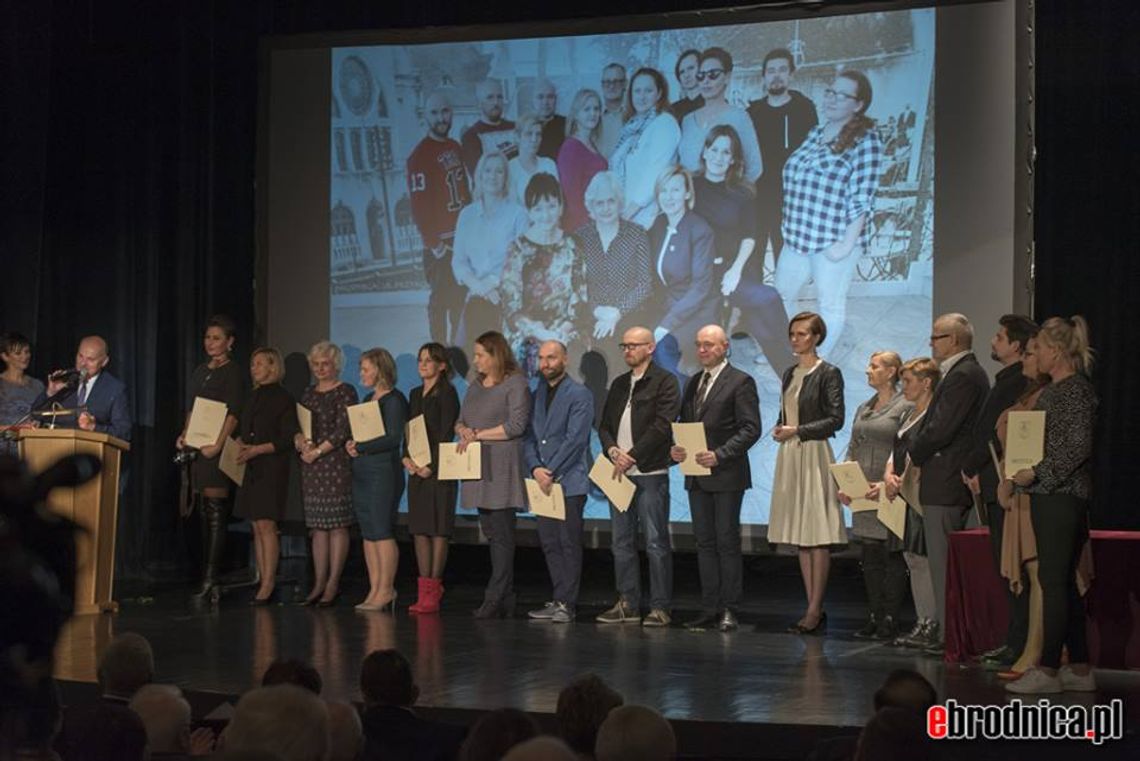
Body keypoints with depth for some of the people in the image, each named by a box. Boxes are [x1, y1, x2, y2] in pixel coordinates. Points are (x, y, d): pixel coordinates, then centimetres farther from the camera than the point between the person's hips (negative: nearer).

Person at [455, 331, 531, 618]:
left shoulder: (516, 384, -6)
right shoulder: (476, 385, 18)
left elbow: (516, 426, -13)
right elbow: (461, 420, 20)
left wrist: (478, 434, -12)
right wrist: (463, 430, -4)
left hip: (502, 468, -8)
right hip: (479, 468, 8)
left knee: (501, 533, -7)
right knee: (490, 531, 8)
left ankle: (496, 599, -8)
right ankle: (505, 599, 12)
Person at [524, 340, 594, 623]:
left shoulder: (579, 395, -5)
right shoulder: (537, 395, 15)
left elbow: (575, 439, -13)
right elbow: (529, 437, 12)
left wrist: (551, 472, -15)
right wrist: (535, 468, -5)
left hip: (569, 481, -7)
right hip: (543, 482, 7)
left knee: (569, 544, -4)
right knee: (549, 544, 8)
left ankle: (566, 603, -2)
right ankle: (560, 599, 14)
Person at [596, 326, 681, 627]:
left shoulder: (664, 381, -4)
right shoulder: (619, 384, 18)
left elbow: (662, 426, -13)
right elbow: (604, 425, 15)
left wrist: (631, 456, -15)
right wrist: (613, 450, -5)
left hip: (650, 473, -7)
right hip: (620, 472, 7)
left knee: (656, 542, -5)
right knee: (622, 542, 9)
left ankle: (660, 607, -1)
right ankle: (628, 604, 15)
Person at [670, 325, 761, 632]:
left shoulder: (740, 382, -6)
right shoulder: (693, 383, 17)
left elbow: (751, 428, -12)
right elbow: (683, 424, 20)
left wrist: (719, 455, -21)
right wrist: (675, 449, -1)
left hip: (726, 474, -7)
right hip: (697, 475, 7)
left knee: (727, 542, -3)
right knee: (705, 543, 8)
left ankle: (729, 609, 2)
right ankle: (709, 609, 11)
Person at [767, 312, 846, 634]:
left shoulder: (829, 374, -6)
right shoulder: (790, 373, 16)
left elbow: (836, 419, -11)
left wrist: (797, 431, -14)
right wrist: (779, 428, 1)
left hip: (814, 456, -8)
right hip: (789, 457, 8)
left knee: (818, 535, -7)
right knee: (799, 536, 7)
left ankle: (816, 611, -6)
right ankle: (813, 609, 11)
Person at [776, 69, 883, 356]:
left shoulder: (865, 141, -12)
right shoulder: (815, 134, 10)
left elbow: (862, 200, -16)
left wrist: (847, 244, -19)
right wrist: (788, 225, 16)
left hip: (834, 242, -7)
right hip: (797, 236, 7)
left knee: (831, 303, 7)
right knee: (781, 295, 16)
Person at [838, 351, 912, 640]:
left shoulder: (905, 407, -6)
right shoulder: (863, 409, 17)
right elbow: (852, 450, 18)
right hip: (862, 494, 7)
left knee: (892, 557, -4)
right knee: (870, 559, 8)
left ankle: (890, 619, 0)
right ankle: (874, 617, 13)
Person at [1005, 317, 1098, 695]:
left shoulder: (1076, 389, -11)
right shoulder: (1052, 391, 17)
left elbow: (1080, 446, -18)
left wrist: (1037, 473, -18)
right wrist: (1022, 472, 10)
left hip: (1063, 495, -10)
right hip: (1047, 495, 10)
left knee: (1054, 581, -8)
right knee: (1062, 582, 10)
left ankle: (1048, 670, -6)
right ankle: (1079, 669, 15)